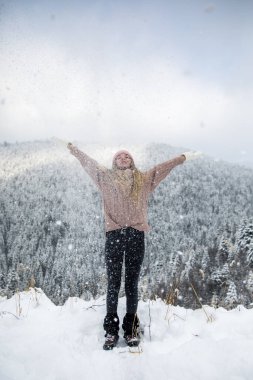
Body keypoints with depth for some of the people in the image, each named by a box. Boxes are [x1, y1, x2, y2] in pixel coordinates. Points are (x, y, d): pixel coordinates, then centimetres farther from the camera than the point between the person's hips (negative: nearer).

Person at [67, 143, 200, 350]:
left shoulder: (144, 179, 16)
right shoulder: (106, 177, 14)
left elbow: (163, 167, 22)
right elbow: (88, 162, 23)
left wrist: (184, 157, 26)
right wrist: (74, 149, 32)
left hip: (136, 235, 1)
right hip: (114, 234, -1)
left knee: (132, 284, 6)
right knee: (113, 284, 1)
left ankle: (131, 329, 15)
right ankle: (111, 330, 9)